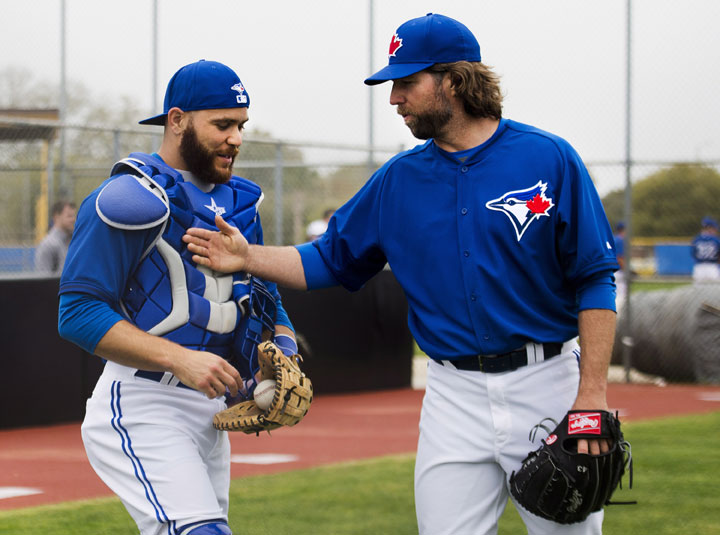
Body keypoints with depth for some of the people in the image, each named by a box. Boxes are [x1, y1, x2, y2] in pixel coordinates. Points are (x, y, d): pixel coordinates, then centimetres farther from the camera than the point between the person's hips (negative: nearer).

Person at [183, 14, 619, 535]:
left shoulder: (550, 159, -6)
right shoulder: (398, 180, 8)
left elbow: (595, 281, -6)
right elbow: (331, 260, 15)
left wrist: (593, 393, -13)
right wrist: (248, 258, 0)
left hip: (547, 385, -3)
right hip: (455, 395, 3)